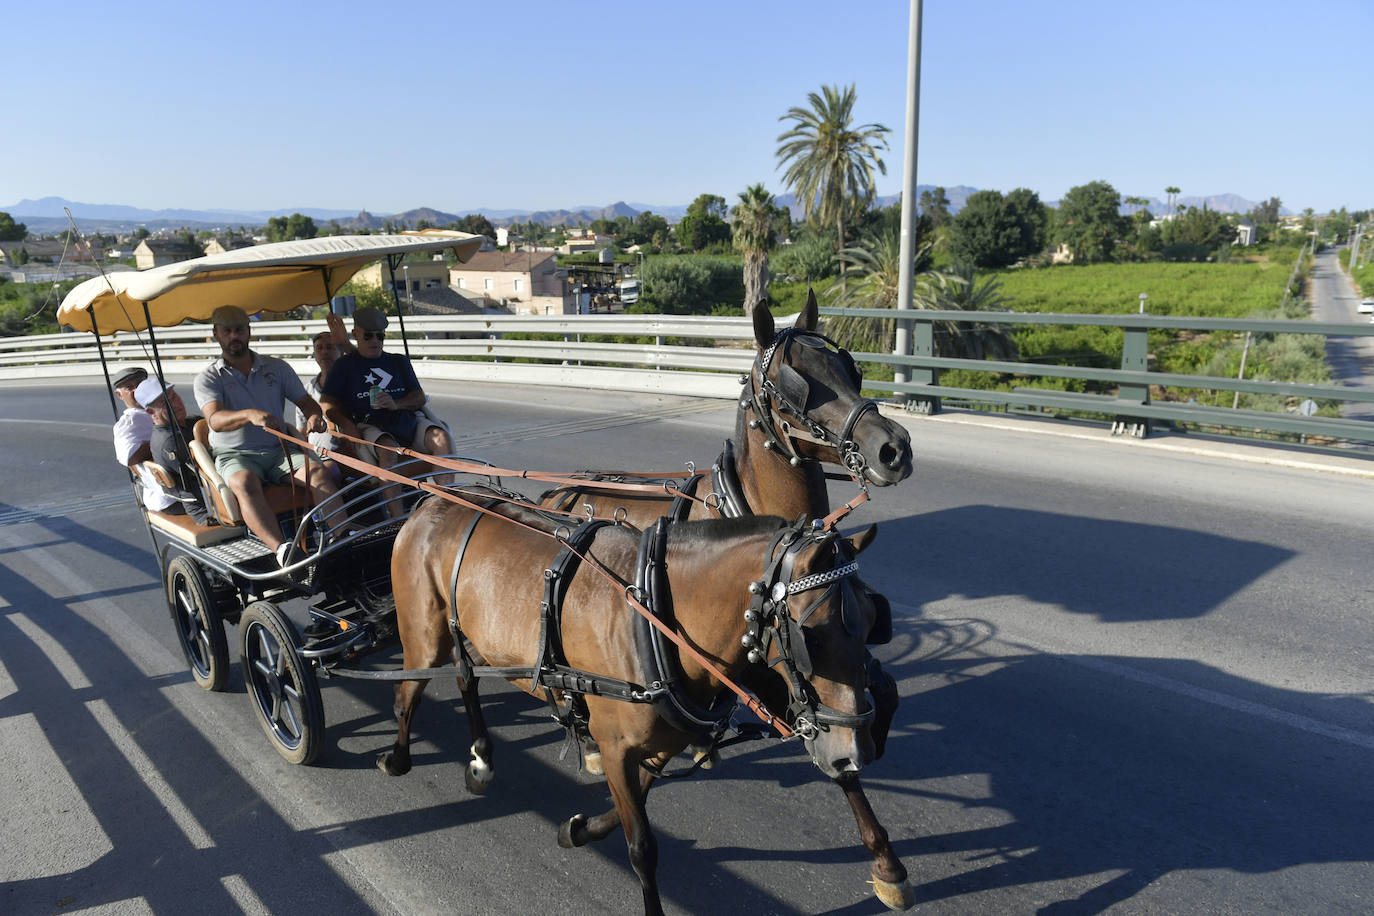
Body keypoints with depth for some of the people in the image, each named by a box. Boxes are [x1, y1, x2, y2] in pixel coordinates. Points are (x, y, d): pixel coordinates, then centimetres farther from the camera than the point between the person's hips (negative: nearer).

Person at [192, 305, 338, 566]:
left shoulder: (277, 367, 15)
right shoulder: (208, 378, 5)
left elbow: (305, 401, 13)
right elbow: (215, 420, -13)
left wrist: (314, 416, -14)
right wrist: (249, 415, -36)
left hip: (278, 449, 2)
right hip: (234, 455, -2)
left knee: (317, 472, -28)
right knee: (245, 482, -37)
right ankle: (281, 550, -54)